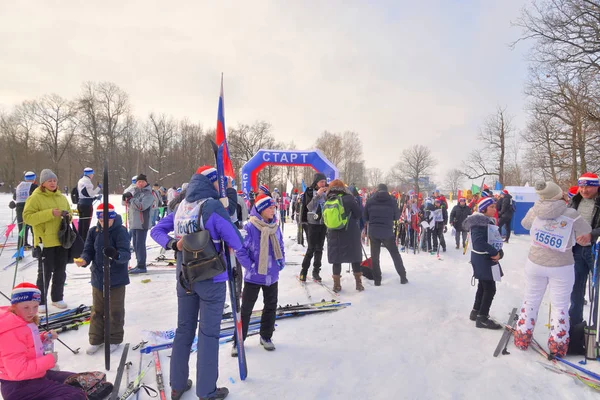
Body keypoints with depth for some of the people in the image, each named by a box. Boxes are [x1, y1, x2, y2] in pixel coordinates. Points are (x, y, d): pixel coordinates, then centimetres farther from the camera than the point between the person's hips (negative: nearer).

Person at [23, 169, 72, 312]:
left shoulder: (62, 197, 11)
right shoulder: (35, 198, -7)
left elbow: (69, 213, 22)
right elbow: (27, 217, -15)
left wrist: (68, 216, -3)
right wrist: (50, 213, -24)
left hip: (62, 240, 6)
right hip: (45, 241, -6)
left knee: (60, 271, 13)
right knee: (45, 272, 0)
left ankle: (57, 298, 26)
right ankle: (41, 301, 14)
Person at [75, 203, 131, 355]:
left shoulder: (120, 231, -17)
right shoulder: (93, 232, -1)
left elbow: (126, 254, -25)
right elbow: (88, 251, -1)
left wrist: (116, 254, -47)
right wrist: (84, 260, -23)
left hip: (116, 279, -4)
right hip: (98, 278, 5)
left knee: (115, 311, 9)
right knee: (97, 310, 17)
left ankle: (114, 340, 26)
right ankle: (96, 339, 32)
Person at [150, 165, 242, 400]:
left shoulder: (181, 207, 4)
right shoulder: (213, 207, -18)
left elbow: (156, 231, 9)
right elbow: (236, 242, -20)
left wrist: (173, 245, -5)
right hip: (211, 278, -6)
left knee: (184, 329, 18)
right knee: (209, 333, 5)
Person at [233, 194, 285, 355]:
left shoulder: (275, 227, 0)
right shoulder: (250, 227, -19)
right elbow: (240, 250, -16)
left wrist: (281, 261, 0)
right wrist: (251, 266, -18)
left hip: (272, 275, 6)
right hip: (253, 276, -5)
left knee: (271, 306, 17)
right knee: (246, 308, 7)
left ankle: (266, 336, 35)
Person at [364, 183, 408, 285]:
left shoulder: (370, 200, -2)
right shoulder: (392, 200, -3)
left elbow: (365, 216, 4)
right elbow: (397, 216, 6)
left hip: (373, 232, 0)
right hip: (387, 232, 0)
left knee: (375, 256, 10)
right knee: (395, 254, 15)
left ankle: (377, 280, 11)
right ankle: (403, 277, 20)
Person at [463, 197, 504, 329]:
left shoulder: (489, 221, 12)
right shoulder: (479, 222, -20)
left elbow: (496, 240, 13)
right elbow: (479, 242, -29)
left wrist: (499, 253, -4)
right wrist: (495, 253, -21)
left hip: (488, 258, 10)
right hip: (482, 259, -10)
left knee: (483, 286, 18)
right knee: (490, 289, -5)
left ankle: (475, 312, 31)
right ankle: (482, 318, 5)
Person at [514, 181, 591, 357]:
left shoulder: (535, 211, -10)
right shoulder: (571, 215, -17)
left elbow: (525, 224, 10)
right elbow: (586, 230, 1)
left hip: (535, 264, 2)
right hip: (562, 267, -2)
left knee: (531, 301, 15)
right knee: (560, 306, 12)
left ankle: (522, 338, 24)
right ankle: (558, 345, 18)